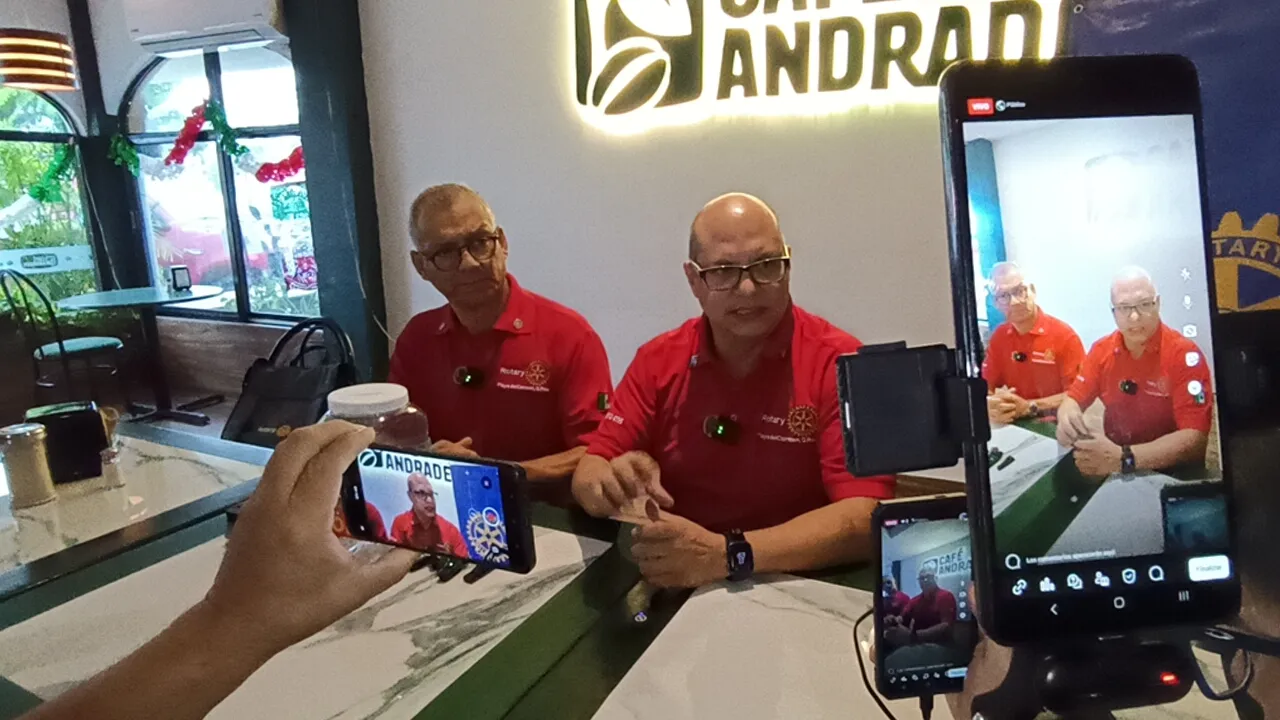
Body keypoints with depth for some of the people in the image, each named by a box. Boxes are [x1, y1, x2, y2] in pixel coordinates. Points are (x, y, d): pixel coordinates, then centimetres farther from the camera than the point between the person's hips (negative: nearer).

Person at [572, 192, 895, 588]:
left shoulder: (840, 363, -9)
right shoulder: (658, 359, 2)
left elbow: (864, 518, -18)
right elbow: (586, 475, 2)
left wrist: (724, 555, -28)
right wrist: (614, 485, -21)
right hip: (670, 588, 3)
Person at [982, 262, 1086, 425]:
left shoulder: (1064, 335, -9)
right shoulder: (998, 337, 5)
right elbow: (985, 388, 5)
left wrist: (1028, 407, -20)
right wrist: (992, 406, -17)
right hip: (1014, 426, 3)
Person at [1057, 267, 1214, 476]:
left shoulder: (1185, 354, -13)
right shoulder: (1102, 349, 1)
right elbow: (1074, 399, 5)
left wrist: (1123, 458, -33)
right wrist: (1066, 420, -19)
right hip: (1111, 459, 4)